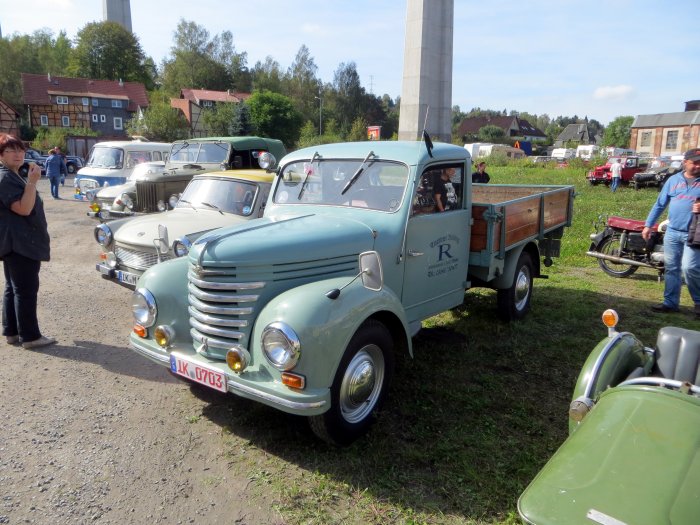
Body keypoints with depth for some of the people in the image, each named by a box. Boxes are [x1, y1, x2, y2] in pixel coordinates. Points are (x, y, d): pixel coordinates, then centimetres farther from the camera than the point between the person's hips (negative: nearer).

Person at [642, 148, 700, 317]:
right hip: (672, 232, 4)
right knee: (671, 268, 8)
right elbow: (660, 204, 12)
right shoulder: (673, 180, 10)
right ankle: (670, 302, 18)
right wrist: (648, 225, 9)